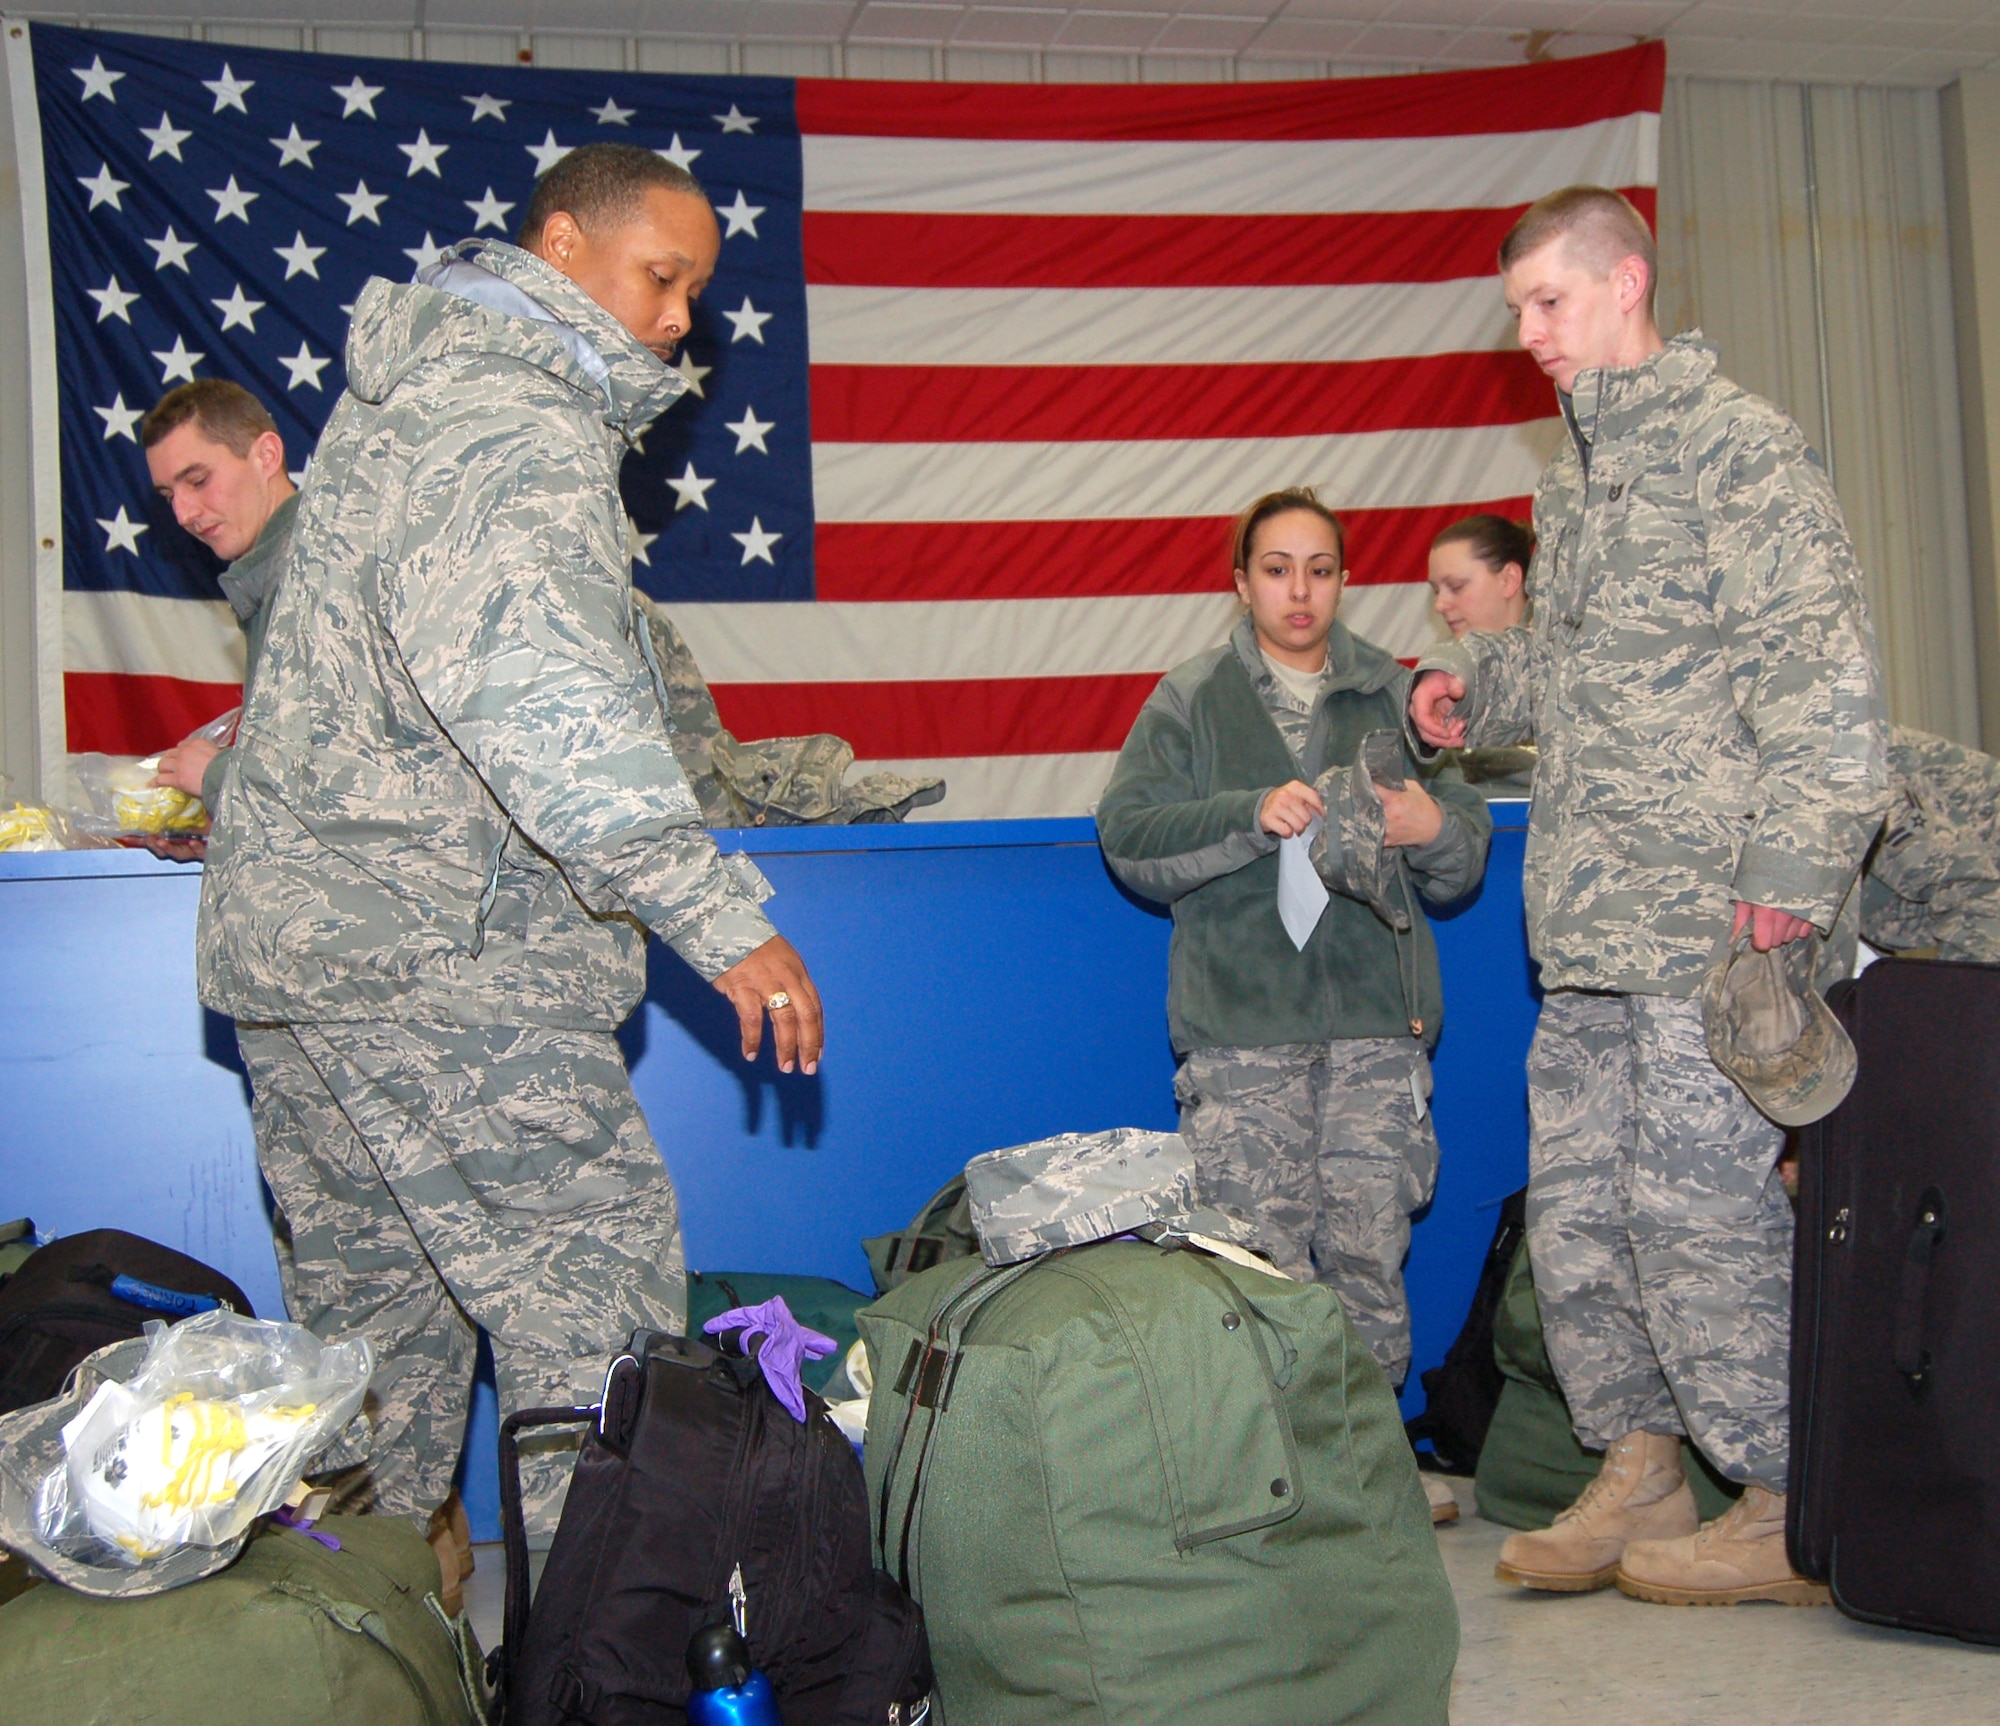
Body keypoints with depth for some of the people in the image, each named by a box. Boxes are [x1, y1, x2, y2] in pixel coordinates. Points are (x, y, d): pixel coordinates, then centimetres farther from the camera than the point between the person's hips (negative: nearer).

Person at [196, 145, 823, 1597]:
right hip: (440, 958, -10)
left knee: (372, 1313, 17)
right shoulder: (520, 432, -14)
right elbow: (540, 702, -28)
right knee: (594, 1304, -5)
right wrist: (721, 920, -29)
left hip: (288, 933, 10)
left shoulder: (398, 396, 19)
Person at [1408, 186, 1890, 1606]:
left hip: (1709, 918, -8)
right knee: (1576, 1206, 10)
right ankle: (1637, 1476, 23)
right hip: (1591, 927, 8)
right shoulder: (1573, 474, 20)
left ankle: (1792, 1513, 9)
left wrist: (1788, 875, -19)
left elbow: (1823, 678, -14)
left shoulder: (1738, 444, -6)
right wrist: (1477, 687, 12)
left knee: (1696, 1211, -6)